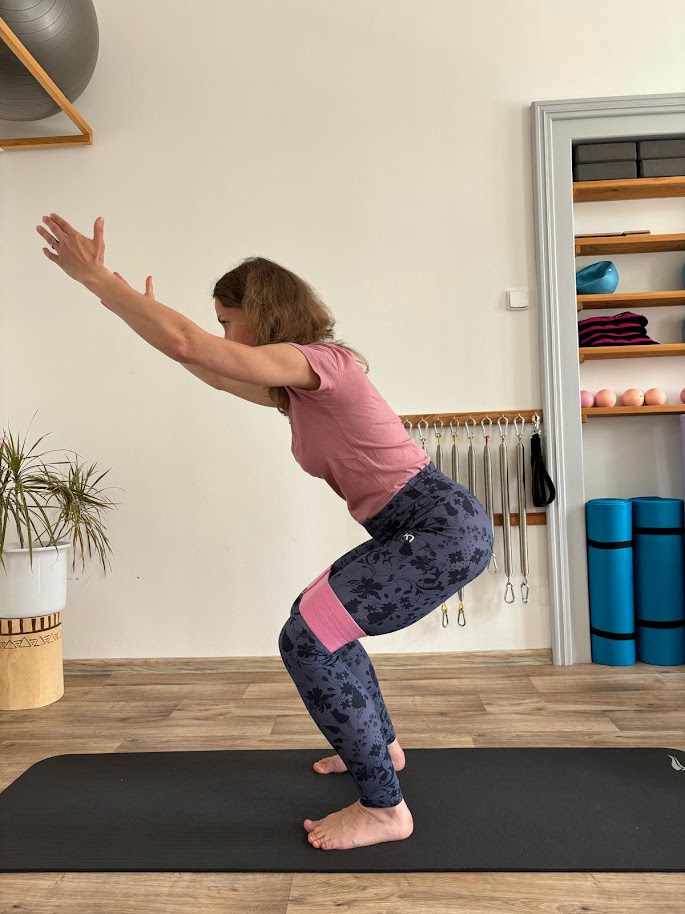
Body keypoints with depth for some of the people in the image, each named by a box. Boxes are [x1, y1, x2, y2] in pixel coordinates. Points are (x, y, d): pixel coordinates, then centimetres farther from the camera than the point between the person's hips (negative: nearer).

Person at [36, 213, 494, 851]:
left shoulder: (317, 361, -14)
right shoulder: (298, 388, 14)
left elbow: (187, 345, -24)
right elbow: (211, 370, 27)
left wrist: (95, 276, -13)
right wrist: (140, 308, 31)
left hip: (445, 530, -10)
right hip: (421, 531, 10)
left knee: (309, 639, -14)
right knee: (319, 615, 22)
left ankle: (384, 808, -1)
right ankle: (379, 745, 37)